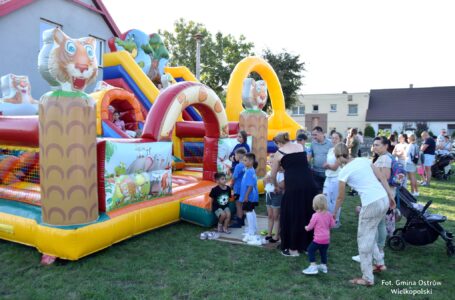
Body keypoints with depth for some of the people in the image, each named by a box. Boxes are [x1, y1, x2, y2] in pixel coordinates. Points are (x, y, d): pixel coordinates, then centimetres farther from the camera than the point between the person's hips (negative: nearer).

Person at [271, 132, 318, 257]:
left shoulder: (279, 153, 10)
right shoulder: (300, 146, 19)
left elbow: (273, 175, 17)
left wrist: (276, 186, 35)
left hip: (294, 186, -4)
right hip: (309, 184, 4)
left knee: (292, 216, 10)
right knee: (309, 215, 17)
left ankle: (293, 249, 19)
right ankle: (308, 245, 29)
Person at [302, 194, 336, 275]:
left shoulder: (315, 215, -15)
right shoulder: (329, 214, 0)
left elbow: (310, 226, -8)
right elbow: (332, 224, 7)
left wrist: (306, 228, 13)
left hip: (318, 239, -6)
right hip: (327, 239, 7)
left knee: (311, 250, 2)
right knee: (323, 252, 21)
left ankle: (313, 267, -5)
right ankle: (324, 266, 33)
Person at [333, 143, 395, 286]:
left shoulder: (344, 172, -4)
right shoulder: (364, 160, 10)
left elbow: (341, 197, 4)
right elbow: (382, 178, 9)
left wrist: (333, 213, 18)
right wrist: (391, 196, 16)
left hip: (371, 204, -7)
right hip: (384, 200, 7)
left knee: (364, 238, 9)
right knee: (370, 234, 27)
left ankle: (367, 278, 16)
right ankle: (380, 263, 38)